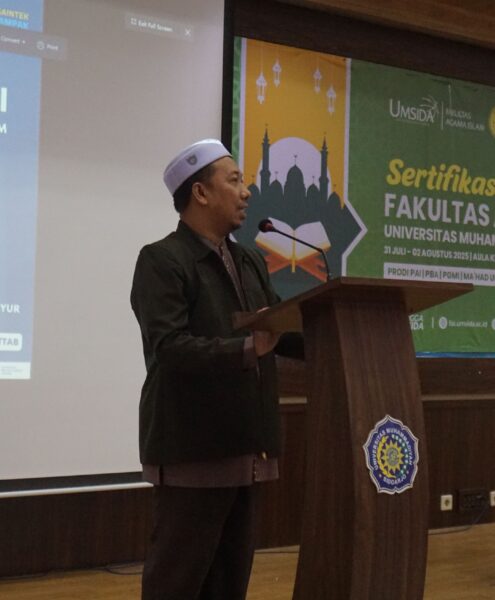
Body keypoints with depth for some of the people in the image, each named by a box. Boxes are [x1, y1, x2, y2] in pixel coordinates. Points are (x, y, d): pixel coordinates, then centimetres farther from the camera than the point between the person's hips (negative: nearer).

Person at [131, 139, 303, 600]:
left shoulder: (251, 262, 16)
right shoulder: (161, 261, -9)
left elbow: (287, 333, 13)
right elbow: (169, 349, -21)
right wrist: (248, 349, -33)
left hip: (244, 447, 8)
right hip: (194, 449, -8)